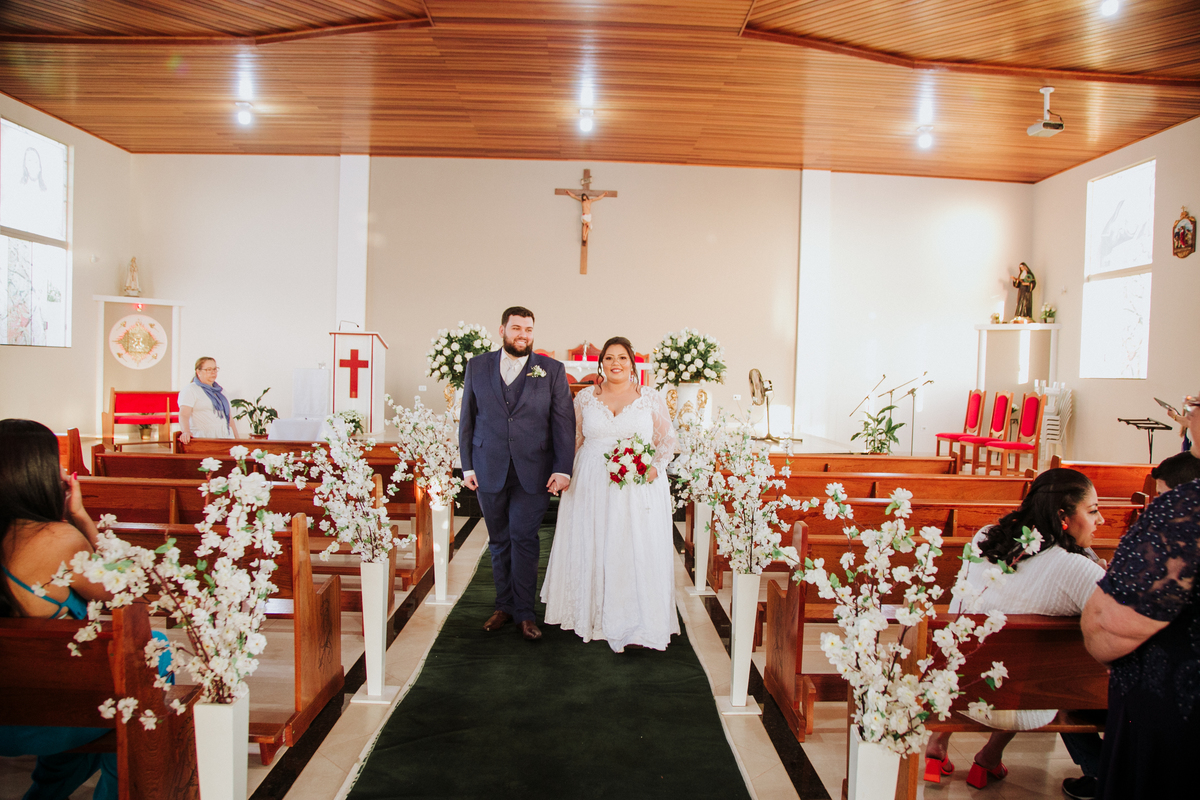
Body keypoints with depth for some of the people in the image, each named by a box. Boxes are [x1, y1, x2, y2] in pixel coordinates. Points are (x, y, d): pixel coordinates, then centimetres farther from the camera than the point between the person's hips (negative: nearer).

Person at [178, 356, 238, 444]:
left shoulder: (220, 390, 25)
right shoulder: (190, 390, 4)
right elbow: (183, 414, -10)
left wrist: (237, 439, 17)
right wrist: (186, 432, -29)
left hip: (226, 437, 5)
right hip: (203, 437, -5)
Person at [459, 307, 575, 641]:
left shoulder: (552, 370, 2)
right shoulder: (477, 366, 7)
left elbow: (564, 423, -1)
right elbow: (467, 419, 8)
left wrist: (562, 469, -9)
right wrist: (467, 466, 4)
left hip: (533, 472, -2)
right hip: (489, 471, 2)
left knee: (523, 538, -3)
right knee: (499, 540, 10)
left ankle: (525, 612, 10)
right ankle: (504, 606, 24)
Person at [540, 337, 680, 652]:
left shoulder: (652, 399, 4)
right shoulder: (585, 398, 8)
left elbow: (667, 440, 7)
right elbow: (573, 441, 13)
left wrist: (654, 468, -9)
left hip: (640, 487, -1)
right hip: (592, 487, 1)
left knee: (638, 552, -3)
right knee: (591, 549, 6)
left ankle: (635, 621, 8)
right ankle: (592, 615, 23)